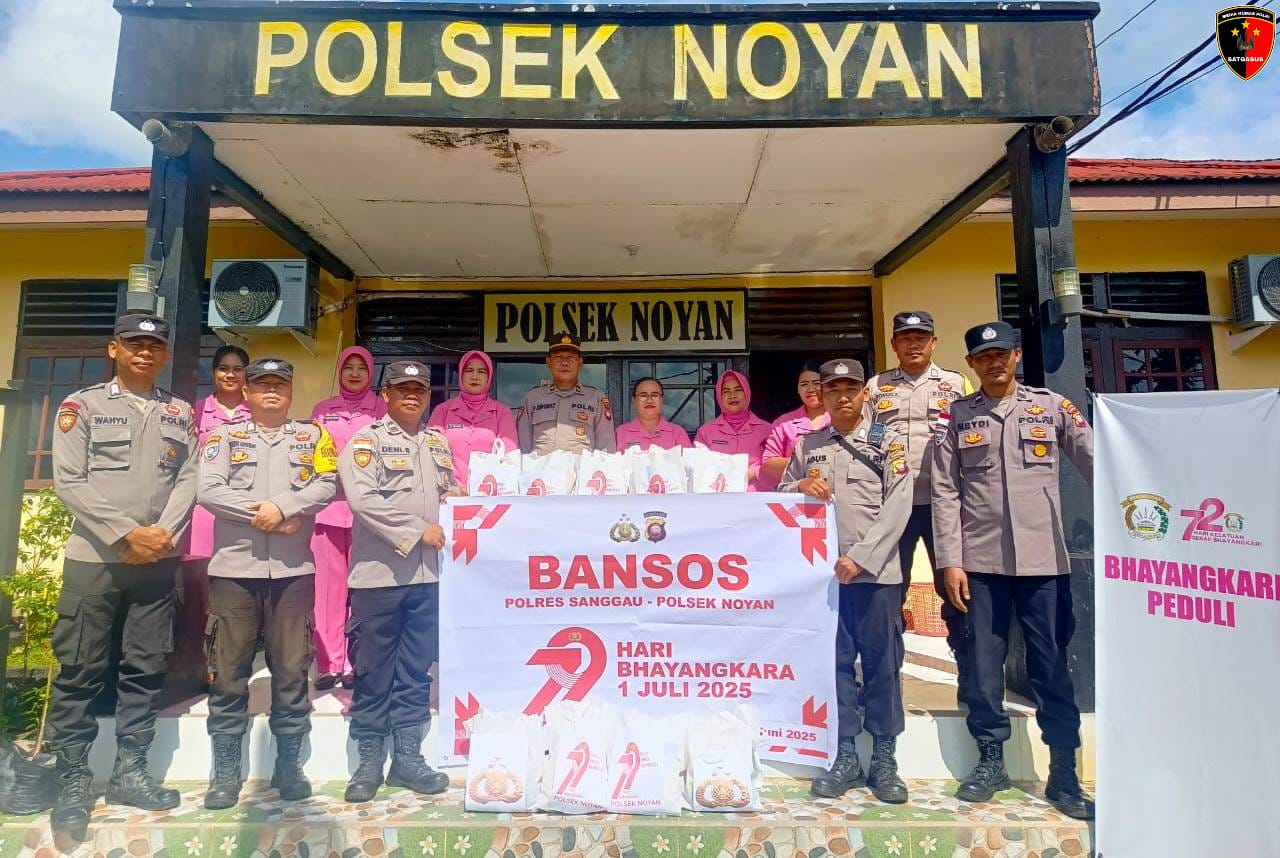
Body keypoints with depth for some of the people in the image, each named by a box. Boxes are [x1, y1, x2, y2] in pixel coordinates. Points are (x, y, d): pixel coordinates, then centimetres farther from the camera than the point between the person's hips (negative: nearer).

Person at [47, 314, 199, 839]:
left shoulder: (180, 413, 12)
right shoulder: (82, 405, 3)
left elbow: (188, 479, 5)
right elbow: (69, 481, -5)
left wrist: (163, 532, -10)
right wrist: (126, 533, -13)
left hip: (159, 560, 3)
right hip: (94, 557, -2)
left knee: (146, 669, 7)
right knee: (80, 671, 2)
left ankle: (129, 772, 19)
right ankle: (73, 780, 14)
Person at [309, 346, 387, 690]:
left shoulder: (383, 409, 7)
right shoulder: (322, 410, 15)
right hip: (327, 504, 2)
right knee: (329, 582, 1)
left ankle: (357, 664, 5)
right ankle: (328, 664, 8)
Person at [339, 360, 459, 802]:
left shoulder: (438, 443, 16)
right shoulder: (367, 441, -1)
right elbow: (361, 498, -14)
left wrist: (454, 496, 1)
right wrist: (417, 530, -14)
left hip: (428, 572, 5)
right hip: (379, 571, -4)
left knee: (416, 671, 11)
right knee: (374, 671, 5)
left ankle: (407, 755, 22)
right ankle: (369, 759, 19)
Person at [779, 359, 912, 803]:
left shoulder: (887, 443, 4)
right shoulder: (806, 445, 12)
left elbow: (897, 507, -5)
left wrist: (860, 557, -14)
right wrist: (801, 486, -9)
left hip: (875, 571, -2)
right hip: (823, 570, 2)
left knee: (882, 664, 4)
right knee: (835, 663, 7)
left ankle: (884, 759, 17)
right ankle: (845, 757, 19)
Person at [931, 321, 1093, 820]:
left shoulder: (1052, 407, 8)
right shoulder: (957, 416, 6)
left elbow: (1097, 465, 2)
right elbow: (945, 493, 2)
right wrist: (950, 561, -4)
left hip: (1044, 558, 0)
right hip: (980, 560, 0)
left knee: (1052, 664, 6)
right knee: (984, 663, 7)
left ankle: (1063, 773, 18)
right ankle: (990, 760, 22)